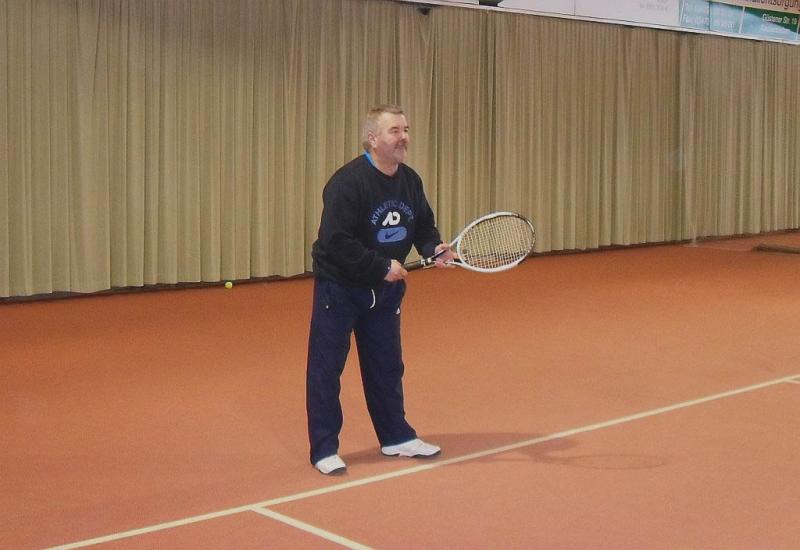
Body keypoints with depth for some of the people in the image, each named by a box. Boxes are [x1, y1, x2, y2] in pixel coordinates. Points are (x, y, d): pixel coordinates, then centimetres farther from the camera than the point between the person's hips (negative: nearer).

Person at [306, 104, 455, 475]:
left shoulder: (410, 181, 0)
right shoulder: (347, 182, -23)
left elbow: (423, 225, 10)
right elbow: (336, 242, -28)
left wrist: (435, 247, -12)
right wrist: (382, 266, -25)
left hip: (385, 289, 7)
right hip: (339, 288, -7)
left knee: (386, 366, 16)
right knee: (325, 369, 0)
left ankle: (396, 437, 30)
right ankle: (324, 450, 10)